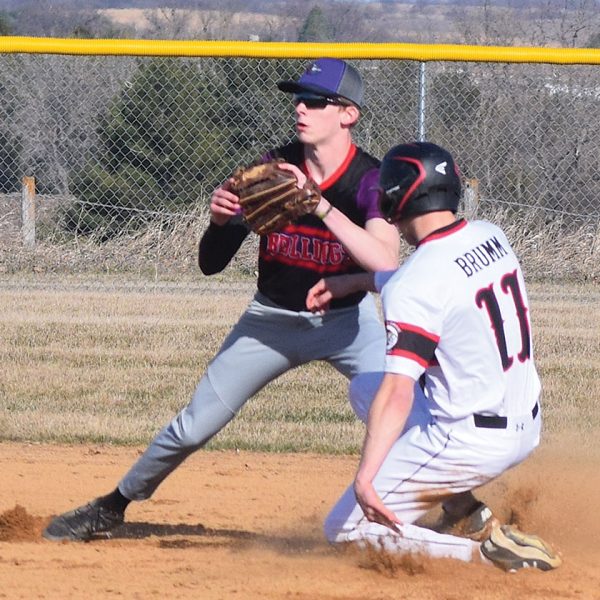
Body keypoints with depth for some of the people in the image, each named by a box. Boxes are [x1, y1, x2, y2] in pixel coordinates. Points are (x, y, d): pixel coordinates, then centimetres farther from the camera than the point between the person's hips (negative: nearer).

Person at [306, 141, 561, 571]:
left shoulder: (412, 287, -20)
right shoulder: (491, 237, 3)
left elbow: (397, 395, -28)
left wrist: (365, 477, -31)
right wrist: (356, 281, 27)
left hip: (469, 442, -8)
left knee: (345, 528, 4)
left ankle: (485, 551, -12)